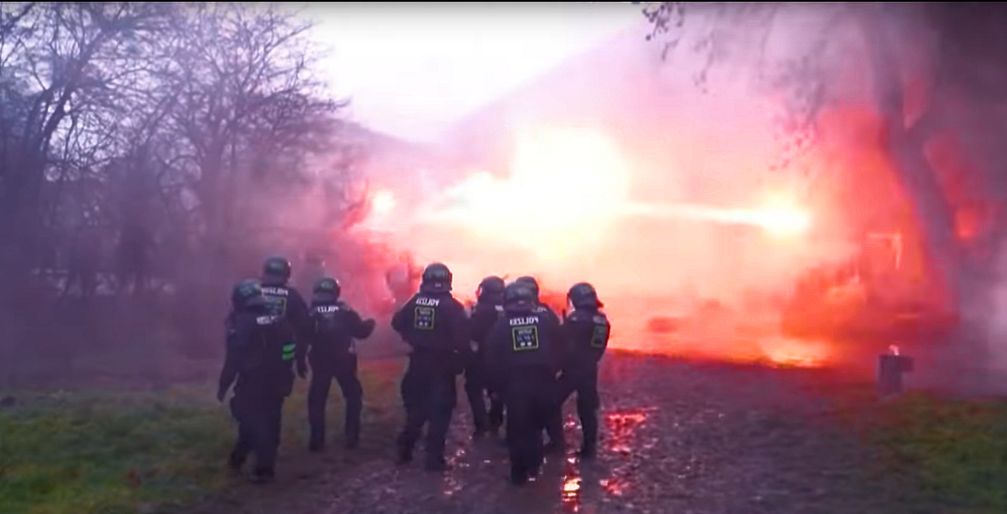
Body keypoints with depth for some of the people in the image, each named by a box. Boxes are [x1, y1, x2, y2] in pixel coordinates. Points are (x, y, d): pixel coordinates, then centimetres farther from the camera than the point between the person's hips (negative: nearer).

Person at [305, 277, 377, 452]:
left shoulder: (311, 313, -2)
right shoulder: (345, 311, -1)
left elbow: (304, 336, -1)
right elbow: (361, 332, 2)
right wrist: (370, 324, 22)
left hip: (320, 361, 0)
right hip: (344, 360, 0)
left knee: (316, 400, 11)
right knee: (353, 396, 17)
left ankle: (317, 440, 5)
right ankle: (352, 436, 14)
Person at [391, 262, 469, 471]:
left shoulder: (415, 301, 0)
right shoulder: (452, 306, -13)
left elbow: (397, 323, 3)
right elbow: (463, 335, -19)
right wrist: (460, 351, 0)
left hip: (418, 362, 4)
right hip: (442, 364, -4)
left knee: (416, 407, 19)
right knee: (439, 411, 2)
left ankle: (405, 450, 25)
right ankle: (434, 459, 1)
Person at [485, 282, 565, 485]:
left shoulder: (500, 325, 4)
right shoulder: (547, 321, 7)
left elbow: (492, 356, 2)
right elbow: (559, 349, 8)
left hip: (514, 383, -1)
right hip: (544, 382, 2)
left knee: (517, 429, 9)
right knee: (536, 425, 22)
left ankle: (519, 473, 12)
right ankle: (534, 465, 23)